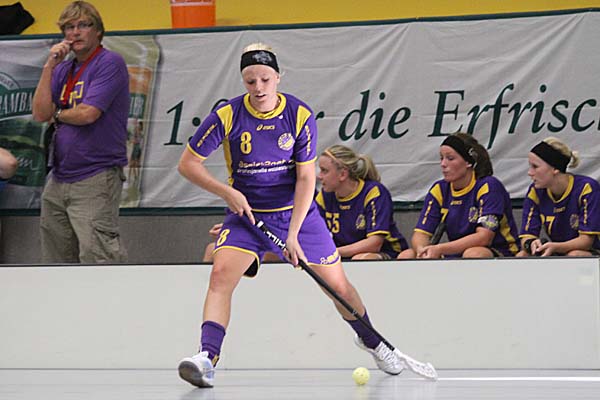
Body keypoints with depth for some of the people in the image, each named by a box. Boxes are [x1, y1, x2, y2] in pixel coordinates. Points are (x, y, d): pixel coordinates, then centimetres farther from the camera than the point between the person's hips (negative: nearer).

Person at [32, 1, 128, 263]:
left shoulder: (110, 63, -7)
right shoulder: (63, 70, 16)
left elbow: (88, 113, -17)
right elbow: (40, 114, 4)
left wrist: (57, 115, 3)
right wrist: (50, 66, -1)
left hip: (96, 179, -8)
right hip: (58, 180, 8)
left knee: (97, 257, -16)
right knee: (55, 259, 12)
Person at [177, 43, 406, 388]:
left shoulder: (300, 115, -13)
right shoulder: (227, 116, -14)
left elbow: (306, 178, -13)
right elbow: (188, 163, -7)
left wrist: (293, 234, -22)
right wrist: (227, 192, -19)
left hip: (298, 213, 0)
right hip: (246, 214, 0)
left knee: (338, 285, 3)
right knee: (221, 273, -25)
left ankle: (371, 340, 32)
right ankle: (207, 358, -31)